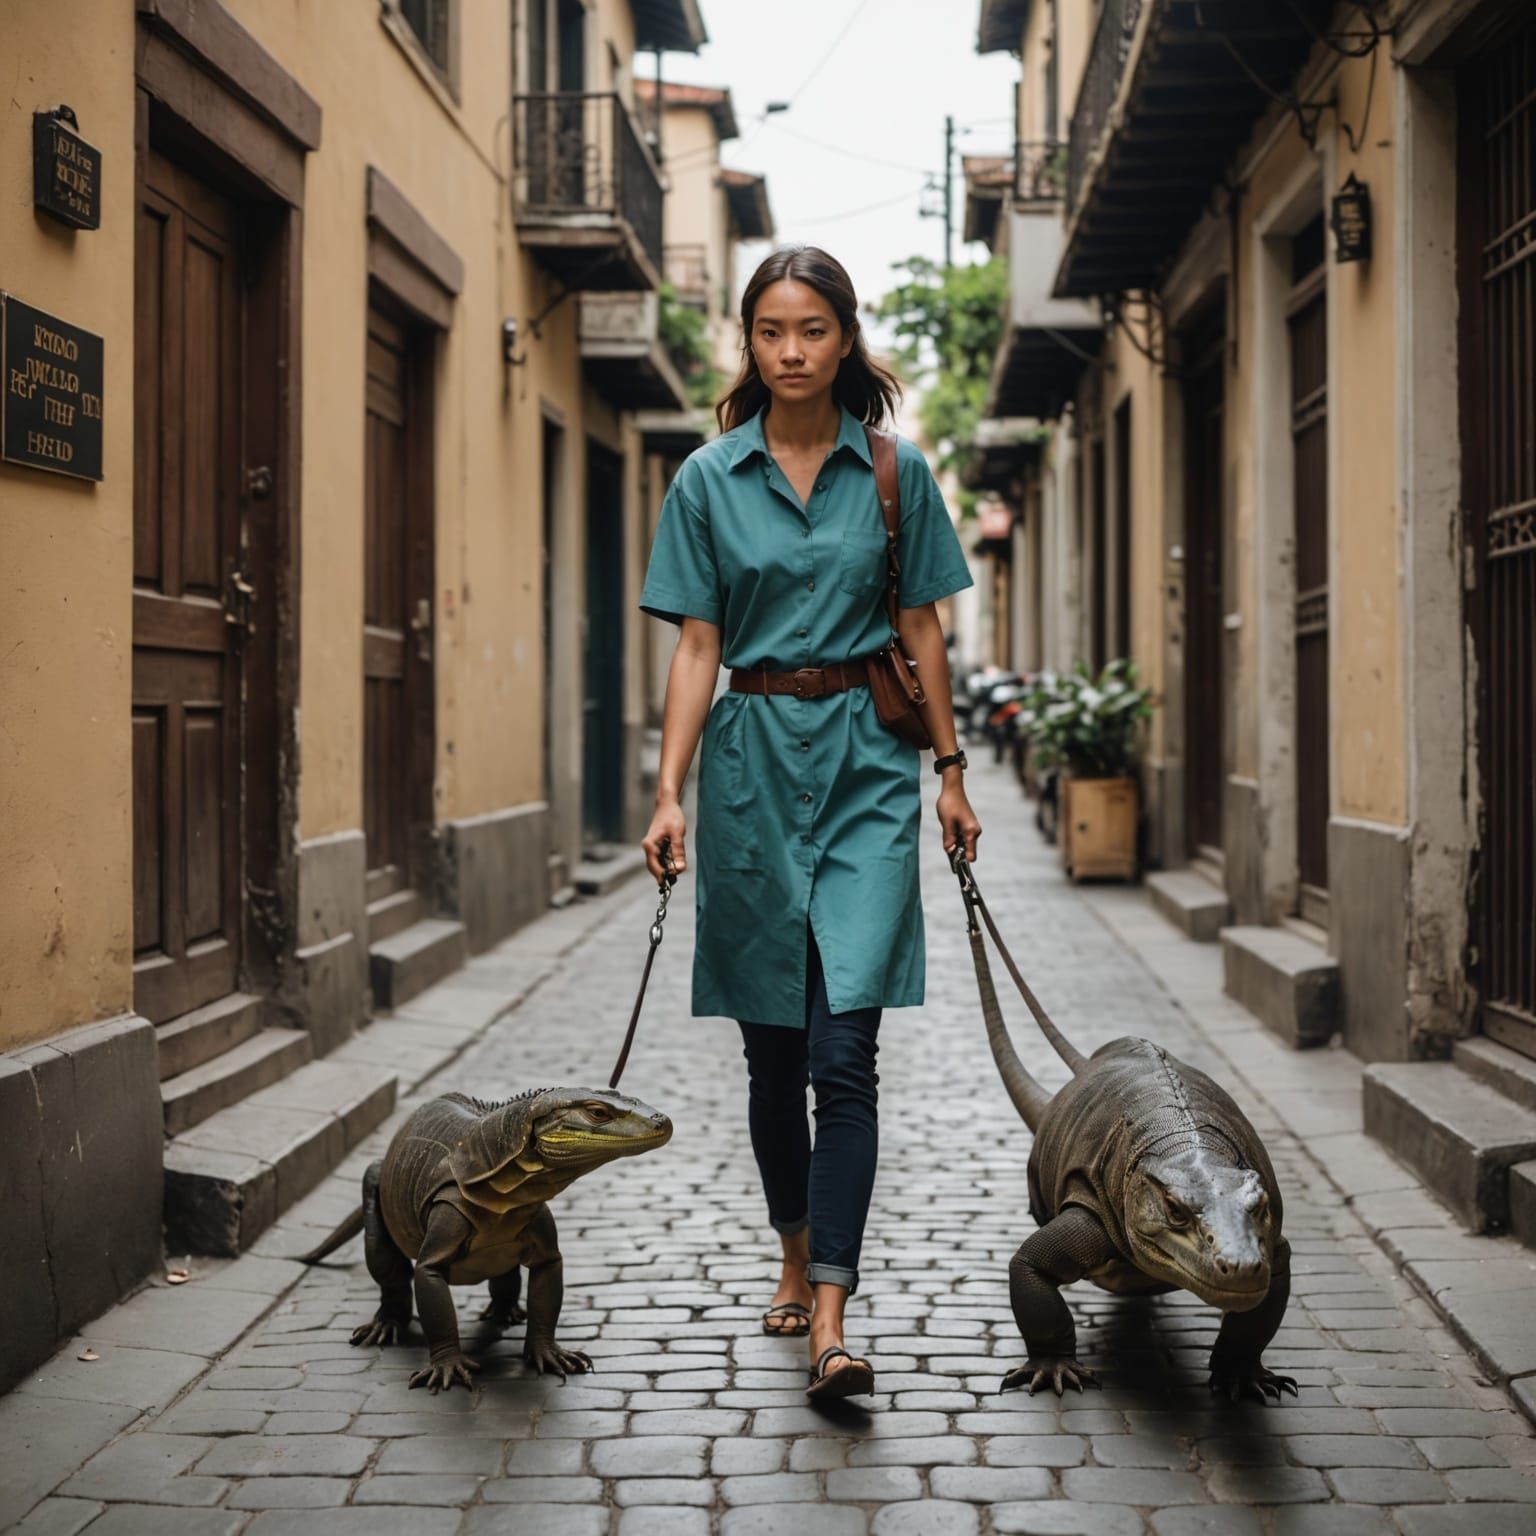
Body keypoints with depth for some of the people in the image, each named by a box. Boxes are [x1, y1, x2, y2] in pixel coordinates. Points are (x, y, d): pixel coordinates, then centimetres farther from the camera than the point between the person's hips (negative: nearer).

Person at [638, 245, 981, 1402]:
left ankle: (830, 1320, -14)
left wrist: (950, 769, 9)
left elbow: (921, 627, 9)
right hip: (752, 755, 2)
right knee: (771, 1046, 10)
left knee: (843, 1049, -11)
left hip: (865, 758, -1)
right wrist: (670, 793, -4)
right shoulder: (709, 479, 4)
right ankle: (797, 1255, 30)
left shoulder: (895, 471, 3)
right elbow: (697, 645, 2)